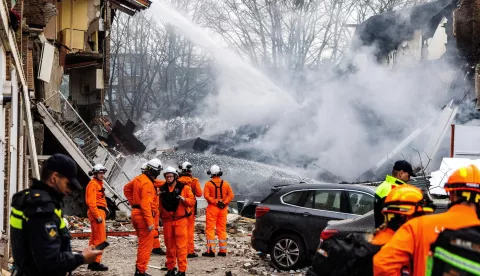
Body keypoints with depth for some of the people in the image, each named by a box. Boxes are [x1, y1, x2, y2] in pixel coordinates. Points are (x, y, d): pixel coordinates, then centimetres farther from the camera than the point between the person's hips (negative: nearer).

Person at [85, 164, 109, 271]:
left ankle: (92, 262, 21)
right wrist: (97, 216, -24)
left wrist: (105, 209, 11)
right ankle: (96, 262, -6)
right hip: (97, 213, -11)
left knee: (94, 238, 15)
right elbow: (91, 202, -21)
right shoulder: (93, 184, -13)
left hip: (100, 212, 11)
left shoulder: (99, 184, 18)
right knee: (100, 239, -9)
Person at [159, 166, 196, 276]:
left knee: (181, 245, -6)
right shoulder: (162, 189, 9)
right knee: (169, 245, 9)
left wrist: (183, 199, -20)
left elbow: (192, 201, -4)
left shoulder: (184, 187, -1)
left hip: (180, 220, -4)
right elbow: (160, 204, 16)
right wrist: (159, 217, 10)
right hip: (167, 221, 4)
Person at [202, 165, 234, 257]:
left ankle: (211, 250, -5)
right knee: (222, 229, 10)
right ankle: (223, 250, 12)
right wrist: (224, 202, -8)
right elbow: (231, 195, -2)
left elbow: (206, 196, -17)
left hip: (212, 208, -4)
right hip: (223, 208, 4)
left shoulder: (208, 184, -6)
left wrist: (215, 202, -14)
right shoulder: (225, 184, 5)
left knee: (210, 229, 0)